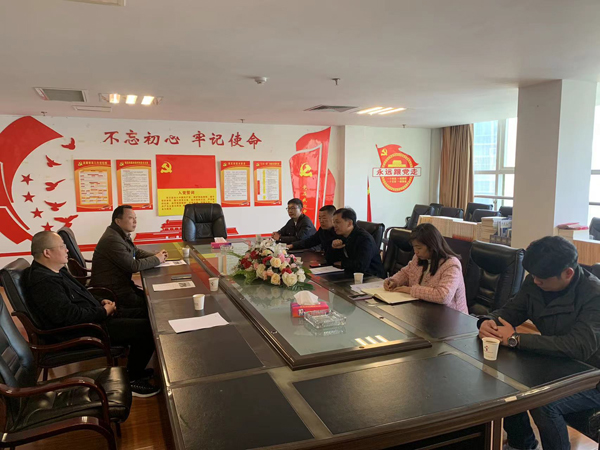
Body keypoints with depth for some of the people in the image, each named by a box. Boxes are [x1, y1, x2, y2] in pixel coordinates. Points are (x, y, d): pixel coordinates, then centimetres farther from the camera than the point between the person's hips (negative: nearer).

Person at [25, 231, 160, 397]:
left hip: (94, 317, 11)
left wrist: (100, 303, 7)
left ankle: (136, 369, 19)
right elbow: (70, 315, -29)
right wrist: (104, 312, -16)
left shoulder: (53, 271, 11)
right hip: (83, 331, -11)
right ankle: (131, 380, 2)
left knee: (145, 314, 7)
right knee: (147, 328, -17)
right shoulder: (43, 282, -23)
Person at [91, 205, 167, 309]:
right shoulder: (112, 240, -24)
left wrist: (155, 255, 3)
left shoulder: (123, 235, 9)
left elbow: (136, 251, 22)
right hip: (111, 291, -10)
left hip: (122, 283, 10)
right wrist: (156, 259, -10)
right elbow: (133, 266, -23)